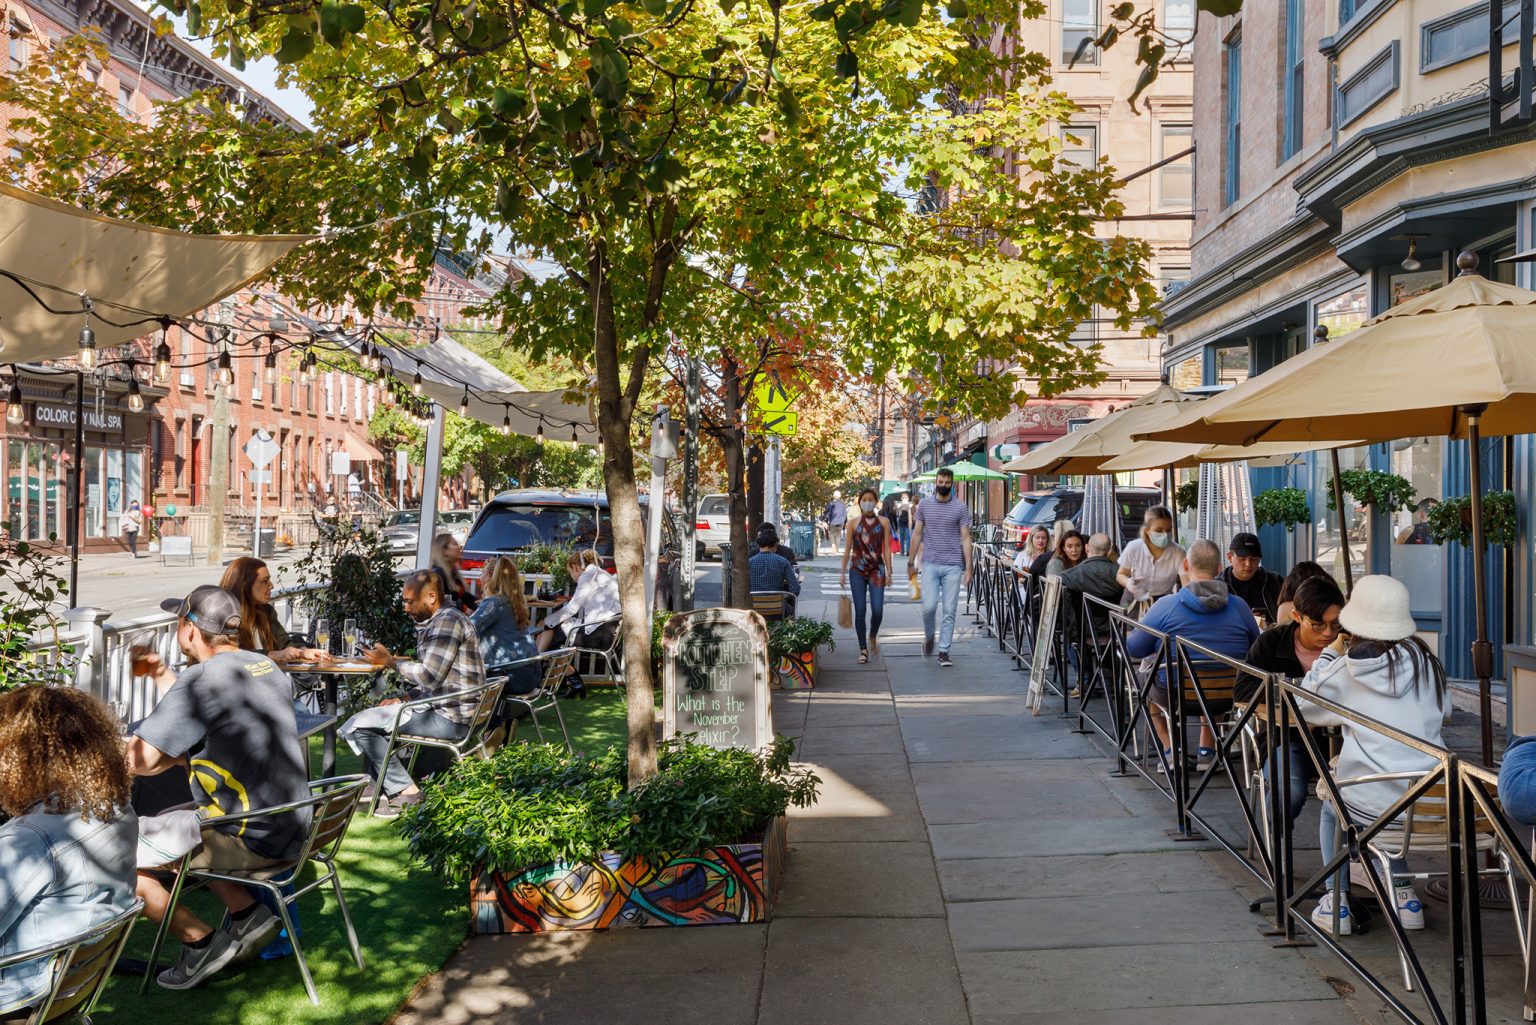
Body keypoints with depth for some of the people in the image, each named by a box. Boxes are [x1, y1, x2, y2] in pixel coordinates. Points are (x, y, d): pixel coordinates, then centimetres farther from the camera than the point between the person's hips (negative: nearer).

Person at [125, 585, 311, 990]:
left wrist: (175, 756, 0)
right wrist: (160, 674, 21)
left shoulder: (201, 679, -17)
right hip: (291, 831, 9)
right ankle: (247, 912, 18)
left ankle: (201, 941, 3)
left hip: (251, 840, -9)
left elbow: (134, 762, -19)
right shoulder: (266, 666, 9)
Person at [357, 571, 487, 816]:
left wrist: (390, 661, -9)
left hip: (450, 717, -11)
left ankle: (406, 792, -6)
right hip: (440, 707, 11)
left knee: (359, 725, -11)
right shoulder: (432, 623, 17)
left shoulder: (448, 621, -15)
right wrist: (404, 699, 7)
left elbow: (429, 674, -23)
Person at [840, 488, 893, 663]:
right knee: (860, 611, -2)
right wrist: (843, 572, 6)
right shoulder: (853, 524, 5)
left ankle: (873, 636, 22)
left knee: (877, 610, -9)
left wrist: (888, 572, -1)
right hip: (857, 571, 0)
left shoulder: (883, 522, 4)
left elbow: (887, 548, 3)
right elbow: (847, 549, 8)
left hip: (877, 570, 0)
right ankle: (863, 649, 9)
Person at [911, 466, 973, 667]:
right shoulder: (924, 505, 7)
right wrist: (912, 562, 8)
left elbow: (965, 538, 2)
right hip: (930, 564, 0)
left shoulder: (960, 507, 3)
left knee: (949, 611, 1)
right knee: (929, 606, -9)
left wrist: (968, 568, -3)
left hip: (953, 566, 0)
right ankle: (929, 637, 20)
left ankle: (944, 651, 10)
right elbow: (917, 534, 11)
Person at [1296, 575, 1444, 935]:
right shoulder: (1427, 663, 0)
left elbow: (1304, 706, 10)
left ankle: (1336, 900, 25)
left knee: (1331, 807, 30)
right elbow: (1440, 715, 16)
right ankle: (1404, 895, 30)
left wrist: (1331, 654, 17)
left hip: (1373, 807, -3)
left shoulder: (1344, 672, -7)